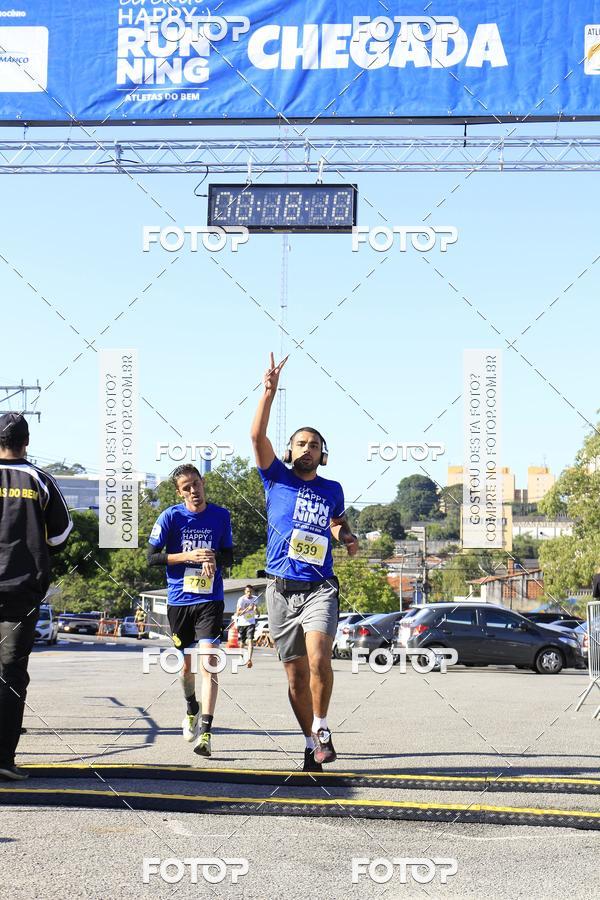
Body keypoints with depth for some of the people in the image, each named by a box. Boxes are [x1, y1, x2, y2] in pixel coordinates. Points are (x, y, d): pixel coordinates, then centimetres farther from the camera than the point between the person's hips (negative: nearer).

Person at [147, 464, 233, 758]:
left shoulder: (221, 515, 2)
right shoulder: (171, 517, -4)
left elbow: (228, 555, 11)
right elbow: (152, 557, -4)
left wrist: (215, 559, -12)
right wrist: (189, 556, -16)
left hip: (210, 599, -1)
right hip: (178, 600, 1)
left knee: (208, 661, -16)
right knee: (187, 664, 15)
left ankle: (205, 732, -18)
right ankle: (192, 710, 44)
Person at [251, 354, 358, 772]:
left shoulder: (333, 490, 11)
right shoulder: (277, 479, 5)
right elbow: (258, 436, -10)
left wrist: (348, 538, 9)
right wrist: (269, 392, -19)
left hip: (320, 588, 0)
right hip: (282, 591, 0)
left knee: (318, 659, -23)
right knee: (296, 674, 5)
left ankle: (322, 728, -6)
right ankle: (311, 742, 17)